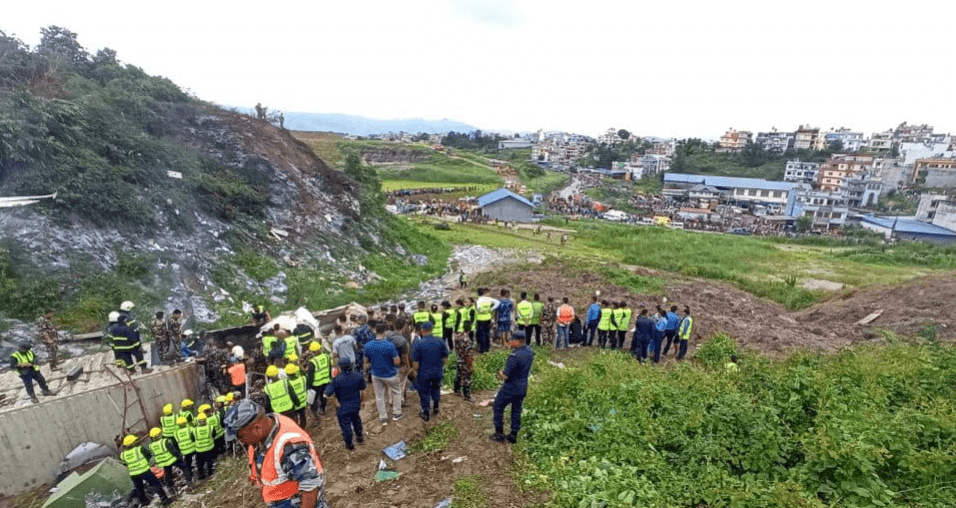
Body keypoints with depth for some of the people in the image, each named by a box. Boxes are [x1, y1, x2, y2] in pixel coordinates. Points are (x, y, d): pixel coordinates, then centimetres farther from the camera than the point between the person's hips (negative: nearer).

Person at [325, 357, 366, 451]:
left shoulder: (336, 380, -28)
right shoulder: (358, 376, -14)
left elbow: (327, 394, -25)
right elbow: (363, 389, -1)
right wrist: (362, 401, 16)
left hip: (343, 408, -4)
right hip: (356, 405, 4)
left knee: (345, 425, 17)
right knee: (356, 420, 30)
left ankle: (349, 445, 34)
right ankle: (360, 437, 48)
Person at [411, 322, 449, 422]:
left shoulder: (418, 344, -19)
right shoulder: (440, 342, -10)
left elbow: (415, 362, -14)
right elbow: (445, 358, -2)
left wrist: (416, 373, 3)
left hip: (424, 373, -3)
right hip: (438, 372, 3)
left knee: (424, 392, 16)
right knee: (436, 388, 28)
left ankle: (425, 413, 29)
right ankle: (435, 407, 40)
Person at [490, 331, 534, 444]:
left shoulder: (514, 356, -30)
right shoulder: (530, 352, -3)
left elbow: (505, 376, -26)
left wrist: (500, 373, -4)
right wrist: (504, 372, 7)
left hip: (511, 388, -7)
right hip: (523, 387, 7)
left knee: (498, 407, 13)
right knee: (516, 410, 20)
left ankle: (499, 433, 22)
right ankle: (513, 435, 29)